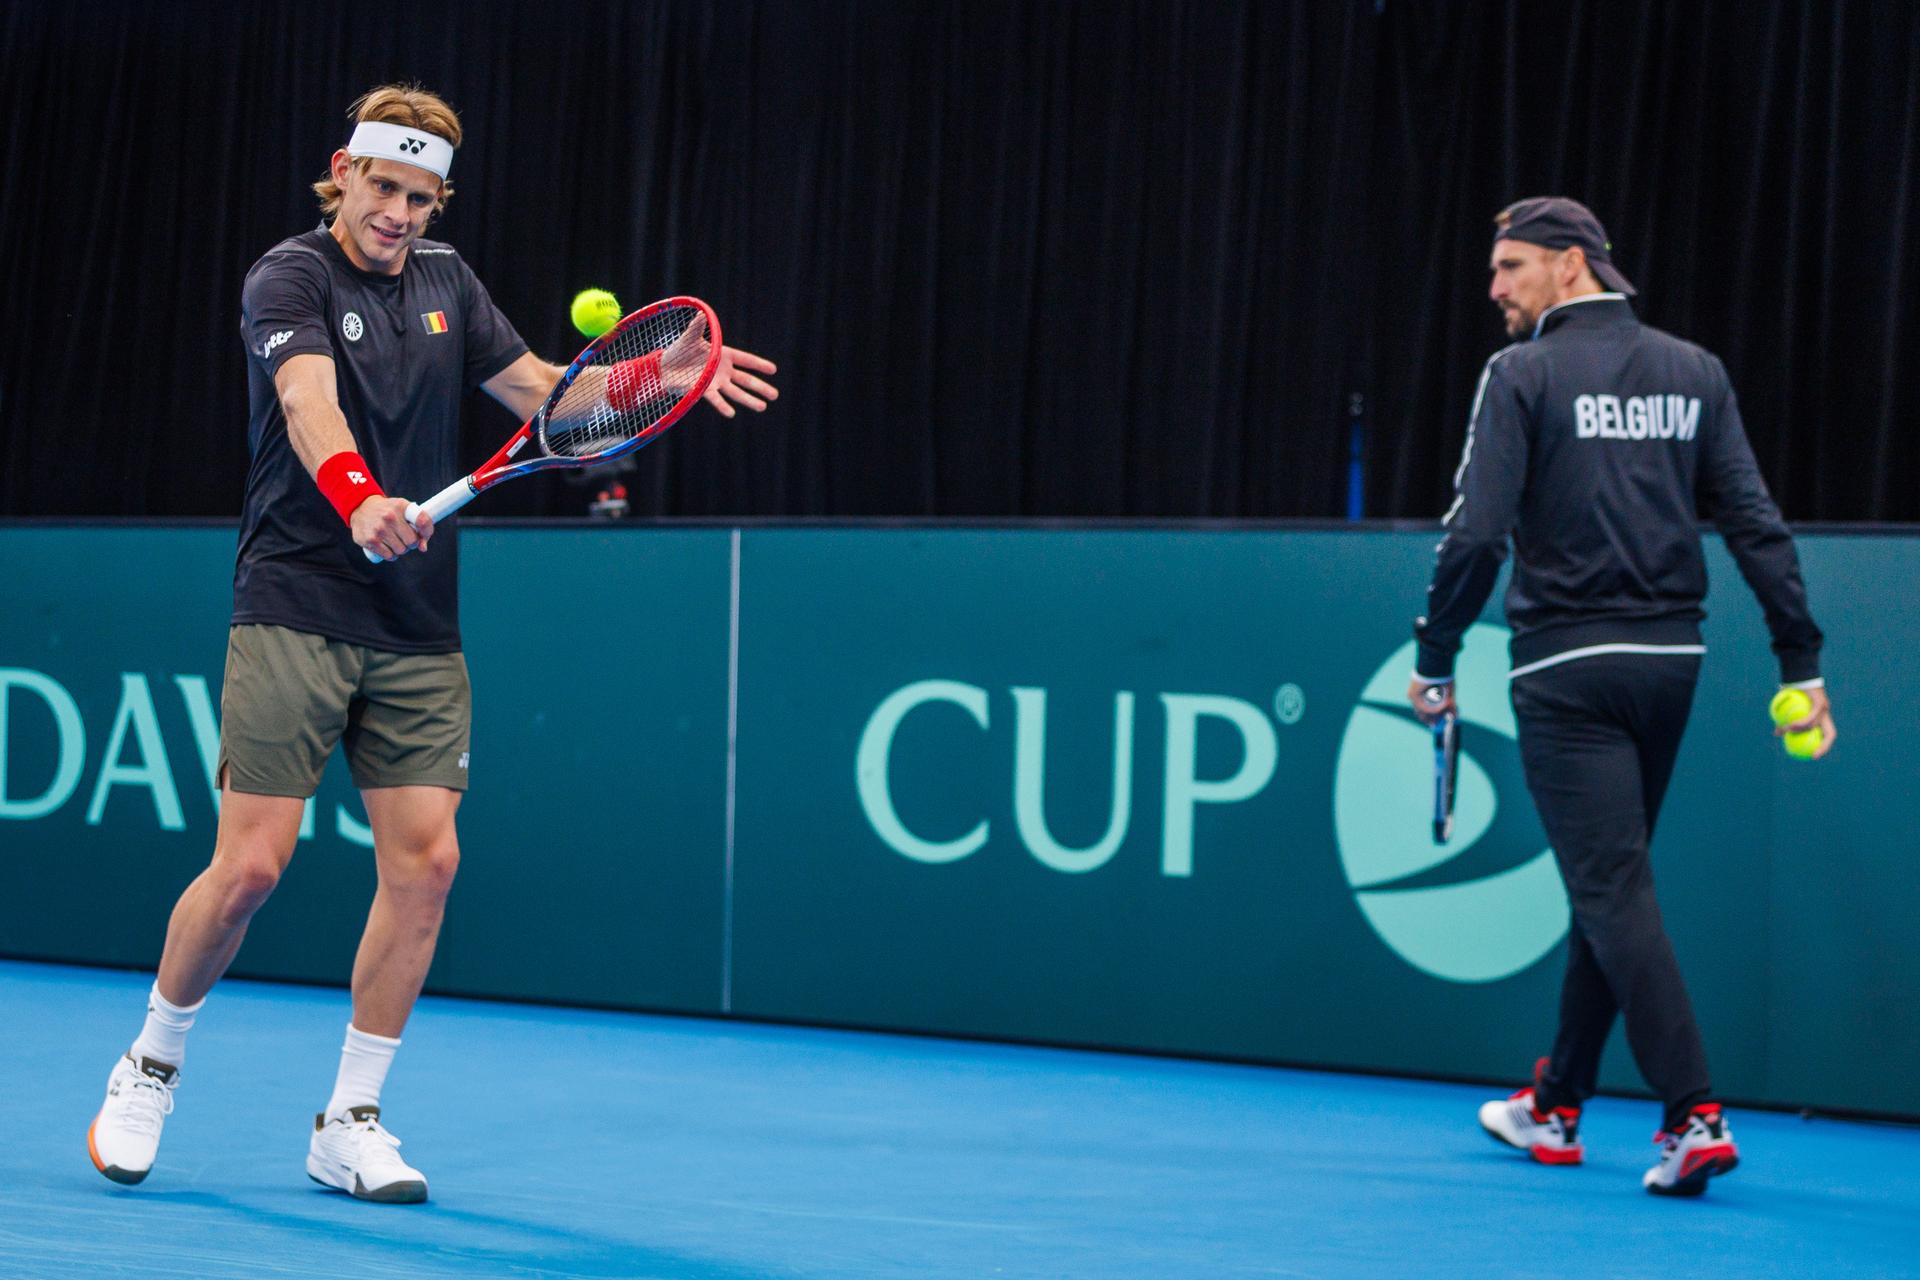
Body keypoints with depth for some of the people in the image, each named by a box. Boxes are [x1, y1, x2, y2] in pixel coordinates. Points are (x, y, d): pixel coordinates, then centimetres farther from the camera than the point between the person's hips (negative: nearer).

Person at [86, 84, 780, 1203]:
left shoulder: (446, 281, 12)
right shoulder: (291, 277, -9)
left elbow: (543, 390, 18)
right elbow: (310, 401, -27)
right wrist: (357, 496, -47)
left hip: (419, 630, 6)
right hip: (296, 614, -6)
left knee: (426, 860, -3)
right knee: (251, 864, -9)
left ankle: (352, 1122, 9)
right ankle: (152, 1067, 16)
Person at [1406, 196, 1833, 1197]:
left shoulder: (1523, 374, -6)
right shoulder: (1693, 373, 8)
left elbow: (1476, 533, -13)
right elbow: (1755, 523, 4)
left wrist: (1434, 660, -3)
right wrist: (1802, 662, 5)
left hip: (1568, 667, -6)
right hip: (1670, 659, 6)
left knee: (1614, 892, -6)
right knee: (1606, 884, 17)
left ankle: (1694, 1115, -17)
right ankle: (1555, 1108, 29)